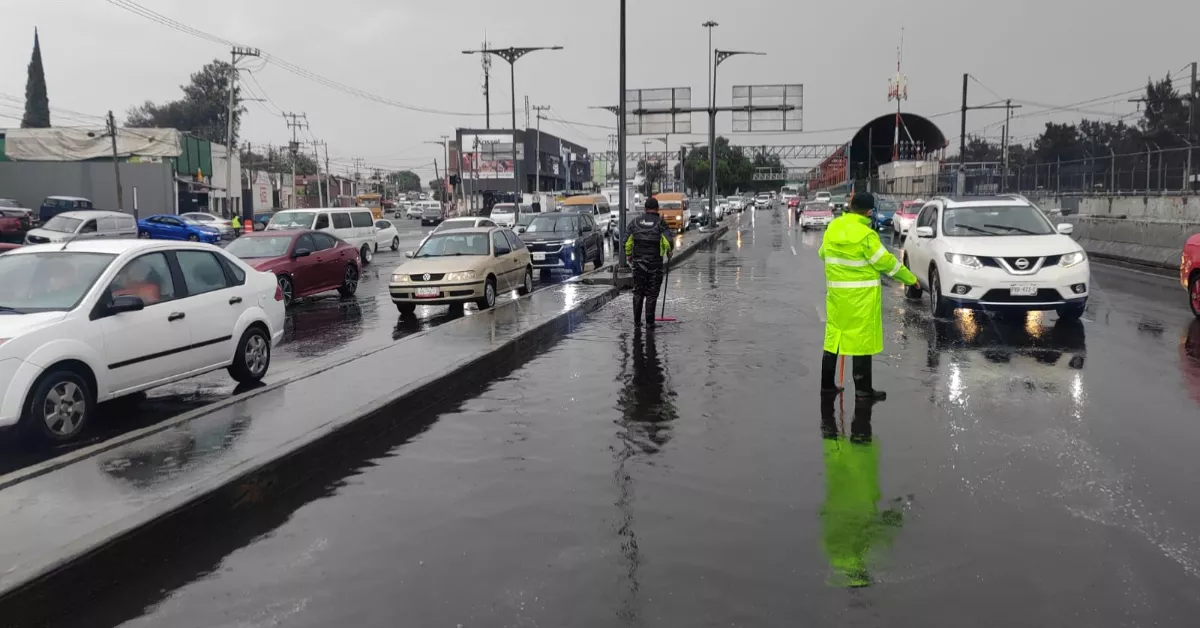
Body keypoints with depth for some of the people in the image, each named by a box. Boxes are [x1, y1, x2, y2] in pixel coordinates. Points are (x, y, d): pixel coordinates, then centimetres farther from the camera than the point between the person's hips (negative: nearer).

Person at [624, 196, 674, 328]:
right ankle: (649, 322, 4)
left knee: (638, 292, 12)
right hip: (655, 262, -3)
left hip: (638, 262, 3)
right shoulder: (660, 222, -4)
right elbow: (668, 242, -14)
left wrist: (629, 257, 20)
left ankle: (637, 321, 13)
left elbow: (627, 242, 5)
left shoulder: (635, 222, 5)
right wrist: (669, 251, 7)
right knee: (651, 293, 4)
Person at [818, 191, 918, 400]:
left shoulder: (832, 227, 3)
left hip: (836, 292, 6)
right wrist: (910, 278, 2)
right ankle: (863, 388, 7)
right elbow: (885, 262, -11)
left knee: (834, 334, 13)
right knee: (862, 338, 2)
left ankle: (827, 384, 18)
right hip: (861, 294, -6)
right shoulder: (865, 235, -17)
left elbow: (823, 253, 18)